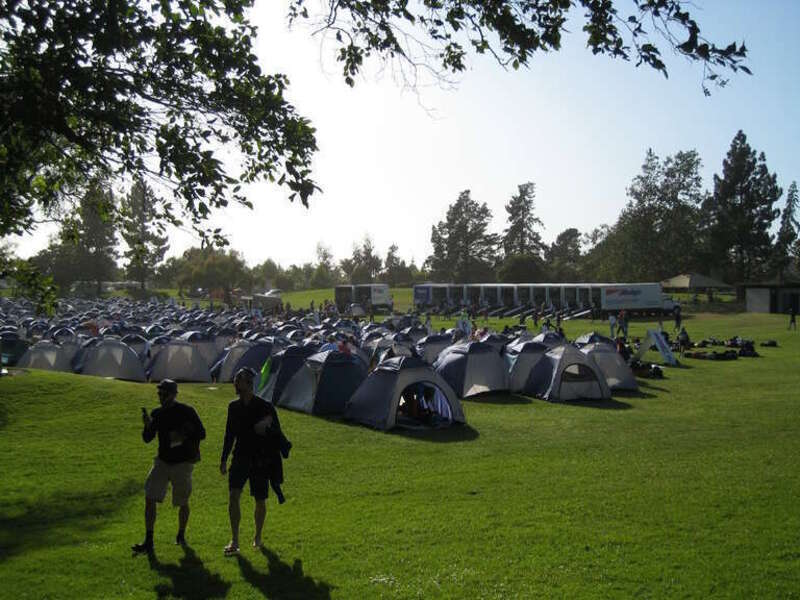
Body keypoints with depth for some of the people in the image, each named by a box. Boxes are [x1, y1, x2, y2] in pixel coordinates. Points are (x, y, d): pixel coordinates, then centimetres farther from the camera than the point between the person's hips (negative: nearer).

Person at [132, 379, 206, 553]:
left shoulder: (187, 412, -8)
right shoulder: (157, 414, 4)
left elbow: (201, 433, -5)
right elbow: (147, 439, 4)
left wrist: (184, 437, -20)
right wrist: (147, 425, -15)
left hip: (182, 463, -4)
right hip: (162, 461, 4)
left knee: (182, 503, 8)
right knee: (149, 499, -7)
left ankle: (181, 535, 31)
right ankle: (148, 542, -1)